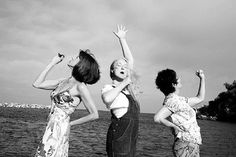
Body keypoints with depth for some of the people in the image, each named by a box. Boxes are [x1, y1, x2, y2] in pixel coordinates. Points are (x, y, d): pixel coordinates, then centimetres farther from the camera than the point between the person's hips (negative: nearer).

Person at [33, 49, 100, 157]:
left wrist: (71, 123, -1)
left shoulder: (80, 86, -11)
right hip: (50, 130, 7)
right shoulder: (63, 81, 9)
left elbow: (94, 115, -10)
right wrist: (53, 63, 10)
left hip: (60, 130, -7)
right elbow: (37, 84, 12)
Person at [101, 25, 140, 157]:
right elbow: (107, 99, -31)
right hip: (119, 135, -7)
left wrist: (122, 39, 15)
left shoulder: (128, 86, 12)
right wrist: (123, 84, -18)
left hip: (132, 137, 7)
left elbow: (131, 61, 13)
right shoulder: (108, 88, -5)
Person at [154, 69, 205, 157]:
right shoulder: (173, 100, -17)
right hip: (186, 146, -9)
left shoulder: (179, 100, 13)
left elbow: (200, 98, 25)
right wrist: (174, 126, -16)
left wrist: (202, 78, 23)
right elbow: (157, 118, -31)